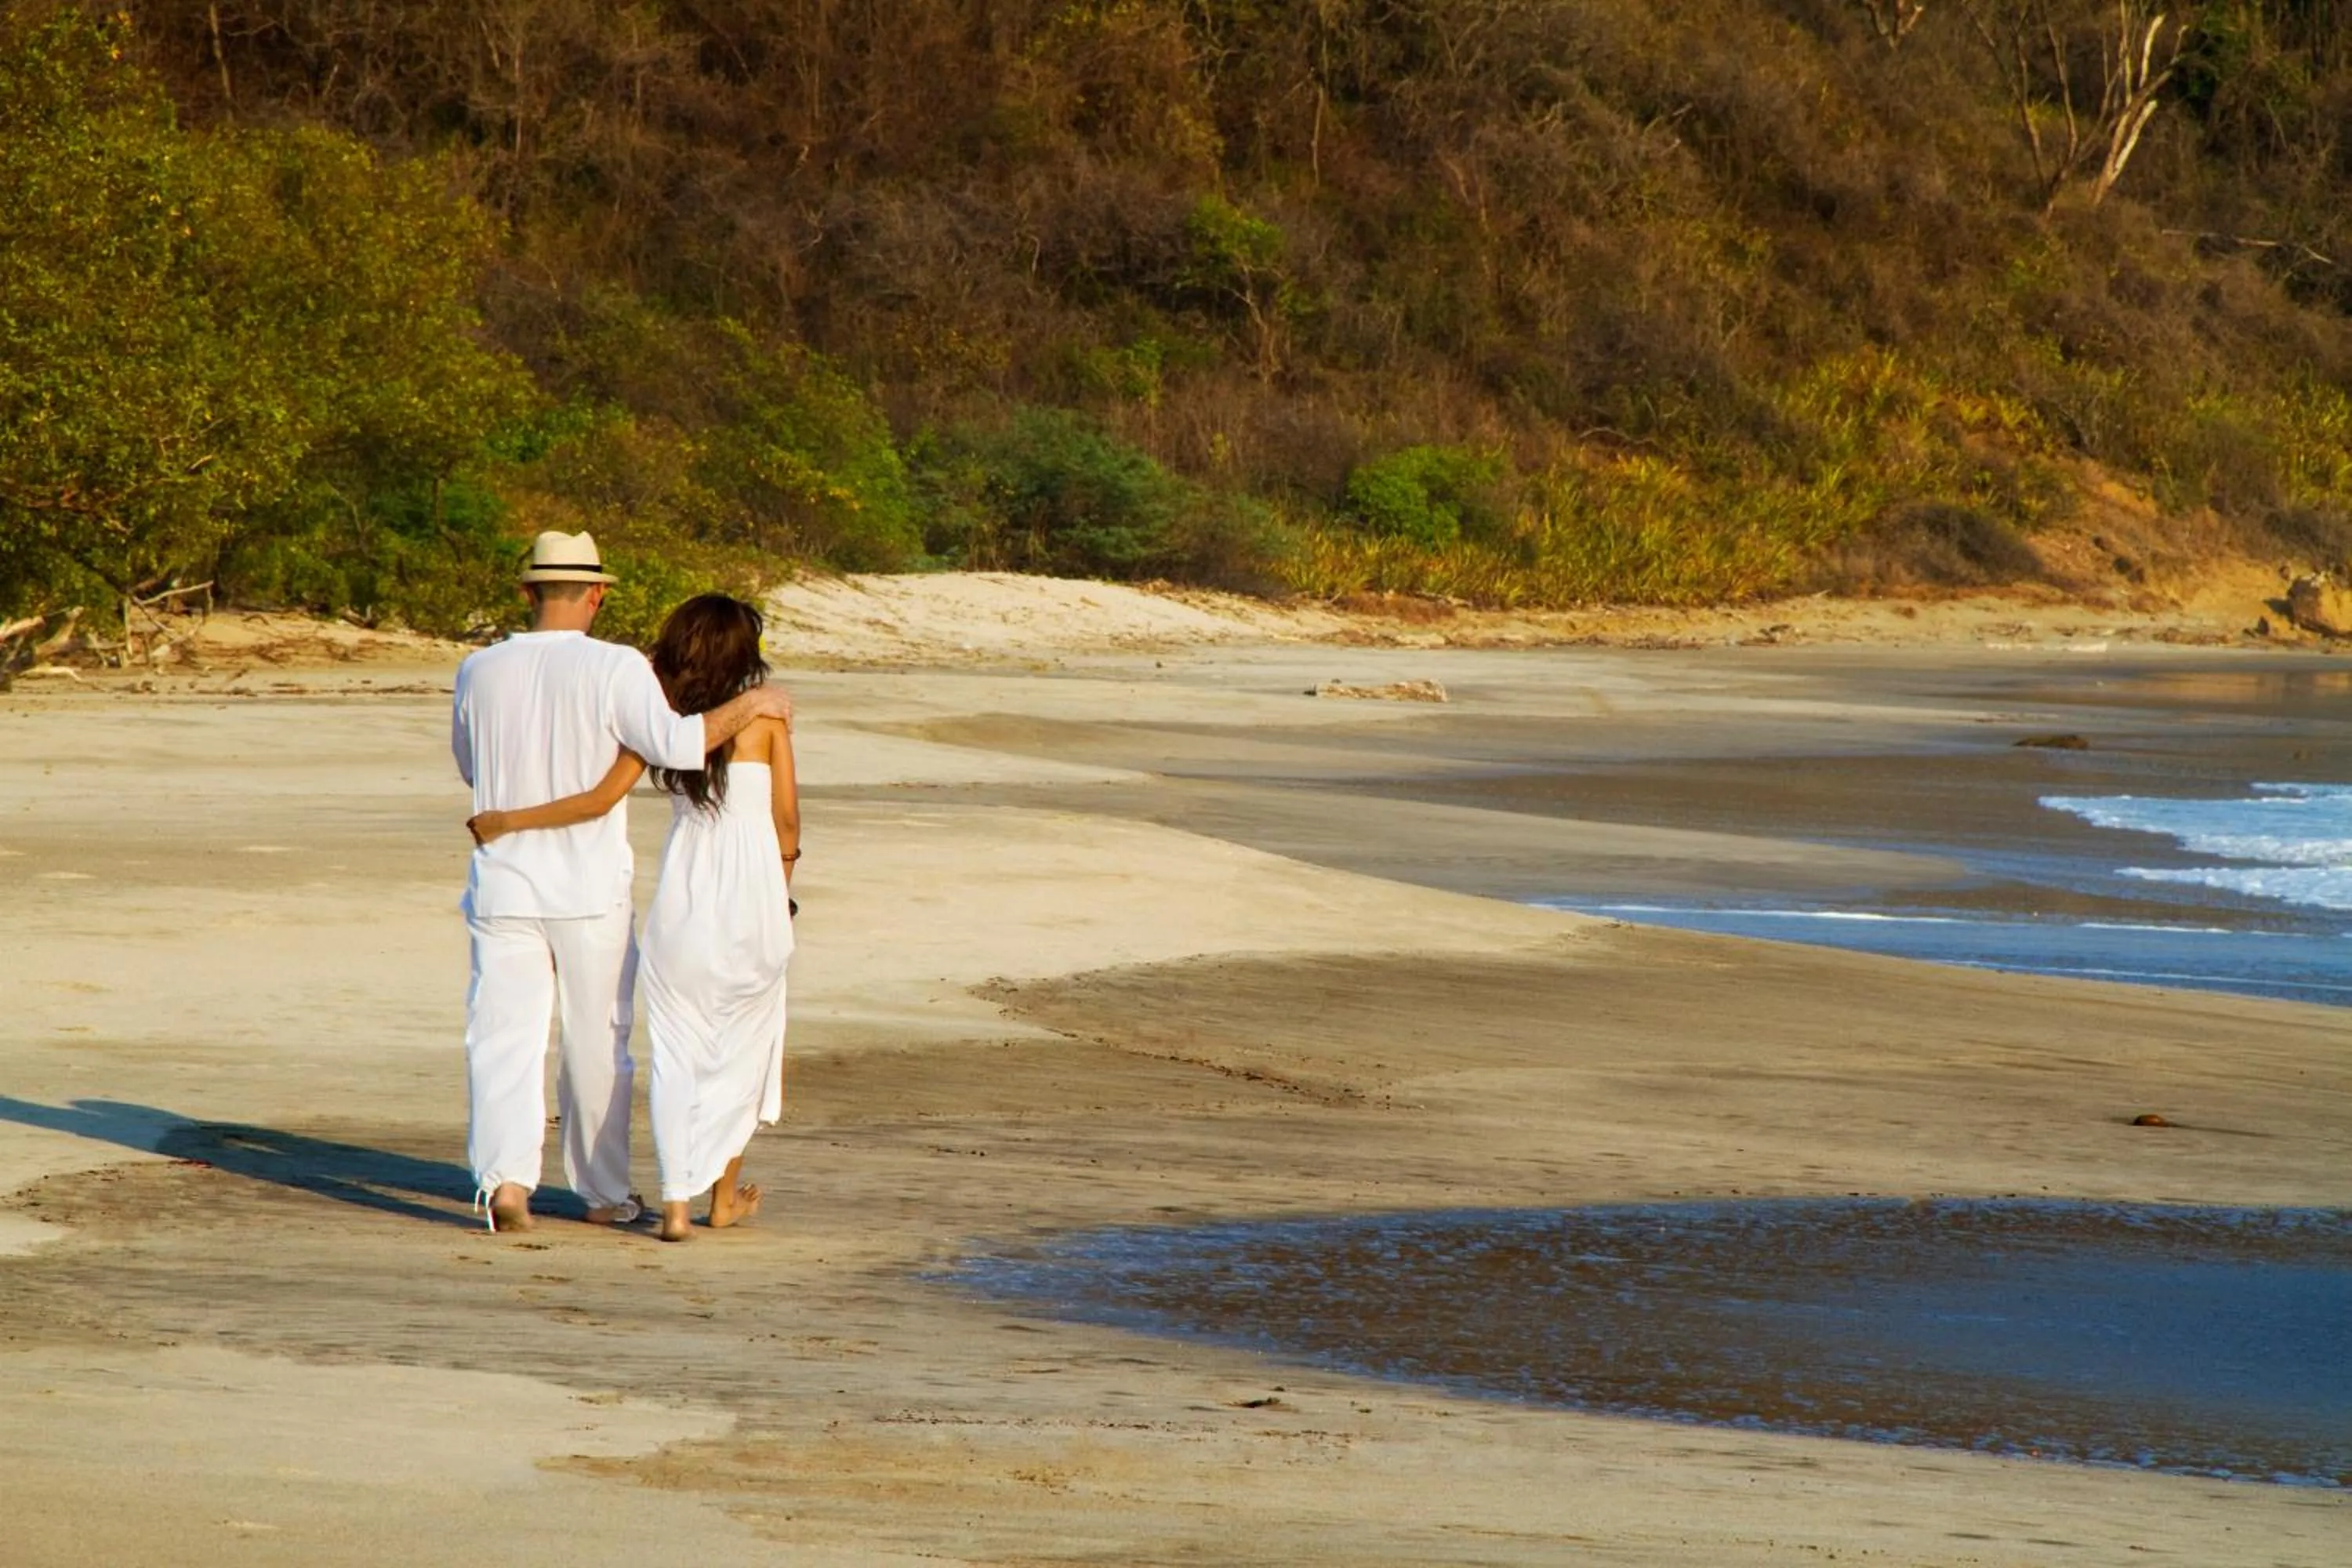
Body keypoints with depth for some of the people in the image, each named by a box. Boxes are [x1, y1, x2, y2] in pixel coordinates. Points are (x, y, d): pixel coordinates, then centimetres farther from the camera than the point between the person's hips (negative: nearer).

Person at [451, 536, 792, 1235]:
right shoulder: (614, 668, -10)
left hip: (503, 883, 2)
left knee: (504, 1038, 0)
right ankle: (604, 1192, 20)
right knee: (598, 1045, 11)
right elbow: (677, 744, -20)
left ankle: (505, 1174, -19)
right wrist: (750, 704, -8)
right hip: (591, 889, -2)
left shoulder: (479, 672, 2)